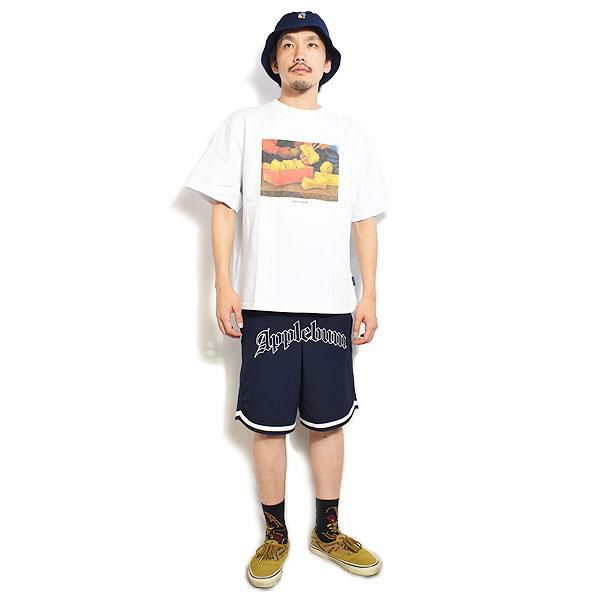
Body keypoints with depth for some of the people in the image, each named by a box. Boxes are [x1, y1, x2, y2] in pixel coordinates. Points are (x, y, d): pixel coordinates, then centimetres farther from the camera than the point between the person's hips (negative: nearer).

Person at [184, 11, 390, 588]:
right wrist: (224, 285, -4)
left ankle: (327, 530, 28)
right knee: (268, 424, 5)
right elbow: (223, 208, 4)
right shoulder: (243, 125, 9)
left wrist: (369, 295, 4)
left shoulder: (350, 135, 13)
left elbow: (364, 220, 11)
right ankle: (275, 535, 24)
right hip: (265, 301, -1)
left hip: (332, 302, 2)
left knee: (328, 420, 9)